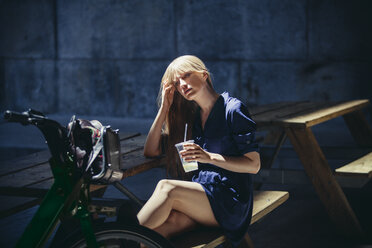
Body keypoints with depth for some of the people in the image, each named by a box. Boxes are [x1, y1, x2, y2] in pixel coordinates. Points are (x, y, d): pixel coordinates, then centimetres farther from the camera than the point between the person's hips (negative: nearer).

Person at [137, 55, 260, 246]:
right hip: (199, 195, 5)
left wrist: (209, 157, -20)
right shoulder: (190, 116, 16)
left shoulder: (232, 109, -4)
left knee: (166, 188, -30)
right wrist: (165, 107, 6)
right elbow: (151, 151, 14)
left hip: (230, 203, -5)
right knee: (155, 230, -29)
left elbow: (254, 165, -8)